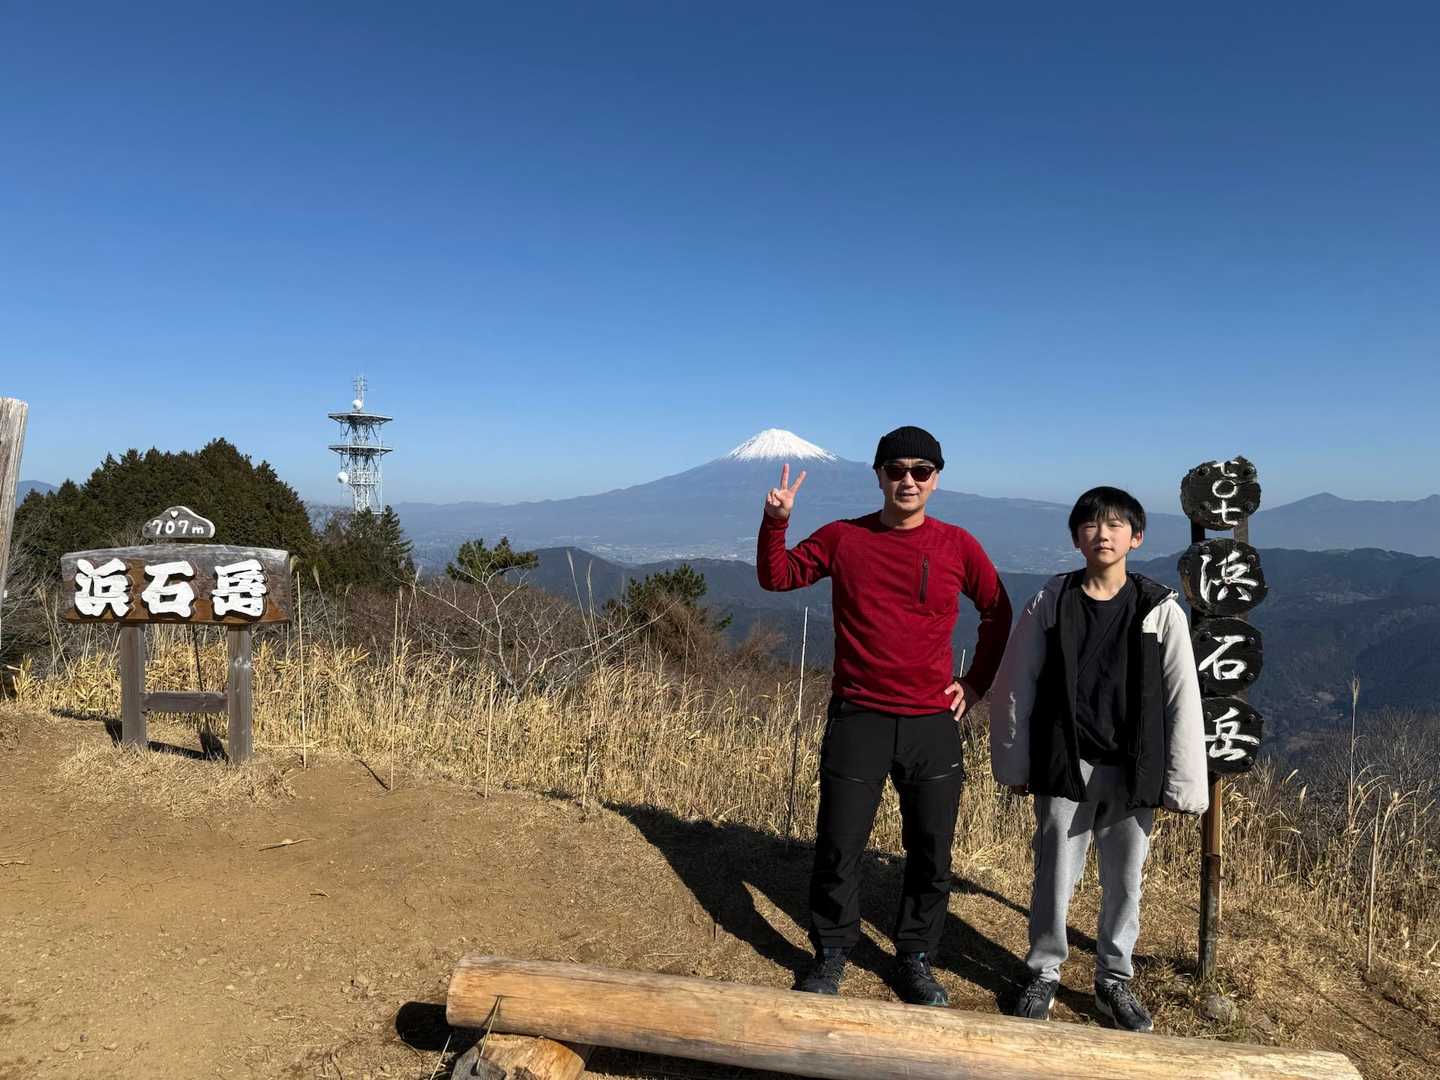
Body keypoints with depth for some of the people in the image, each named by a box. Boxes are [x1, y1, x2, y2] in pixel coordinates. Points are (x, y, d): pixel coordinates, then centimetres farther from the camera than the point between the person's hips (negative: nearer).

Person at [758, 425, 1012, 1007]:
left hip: (933, 725, 1)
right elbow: (776, 576, 6)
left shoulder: (958, 546, 1)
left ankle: (915, 958, 32)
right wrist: (775, 523, -10)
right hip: (858, 720, -1)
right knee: (838, 850, 6)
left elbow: (998, 615, 13)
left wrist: (975, 683, 9)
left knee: (931, 855, 11)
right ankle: (831, 953, 28)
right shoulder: (843, 538, 0)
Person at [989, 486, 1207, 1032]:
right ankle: (1043, 974, 29)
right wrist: (1015, 764, 4)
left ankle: (1114, 980, 34)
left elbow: (1183, 700, -1)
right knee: (1055, 876, 6)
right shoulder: (1050, 603, -3)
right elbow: (1015, 685, 3)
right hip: (1064, 766, 0)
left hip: (1131, 772, 1)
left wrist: (1181, 782, -2)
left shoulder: (1160, 610, -3)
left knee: (1124, 880, 13)